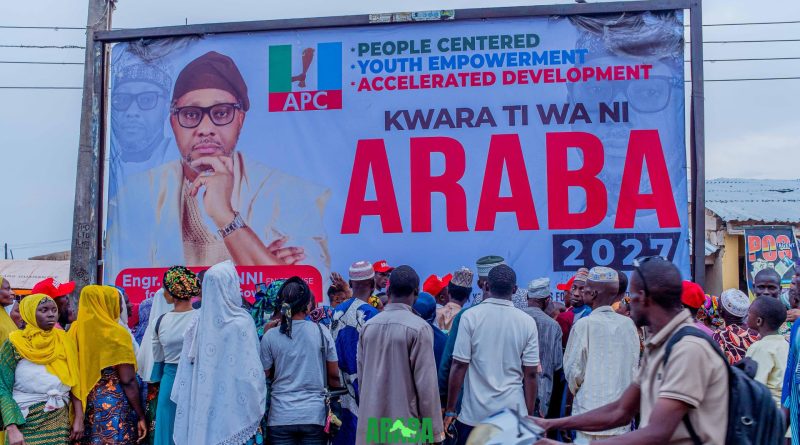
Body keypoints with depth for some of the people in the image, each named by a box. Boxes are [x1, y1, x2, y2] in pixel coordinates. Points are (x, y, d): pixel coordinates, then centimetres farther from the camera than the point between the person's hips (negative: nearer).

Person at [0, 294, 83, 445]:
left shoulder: (64, 340, 3)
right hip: (26, 423, -3)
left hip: (60, 421, 3)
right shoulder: (14, 344, -7)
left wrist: (79, 417, -1)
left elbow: (75, 383, 5)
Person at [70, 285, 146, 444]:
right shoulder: (116, 334, -12)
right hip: (114, 405, -6)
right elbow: (128, 381, -15)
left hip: (83, 405, 6)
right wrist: (141, 416, -9)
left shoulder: (76, 330, 4)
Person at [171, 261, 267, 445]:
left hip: (201, 408, 4)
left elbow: (186, 370, 6)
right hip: (232, 411, -4)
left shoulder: (198, 322, 2)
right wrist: (257, 409, -1)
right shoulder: (241, 323, -11)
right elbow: (251, 370, -12)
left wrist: (186, 408, 15)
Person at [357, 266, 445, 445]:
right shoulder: (419, 328, -12)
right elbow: (426, 385, -13)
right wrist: (435, 430, -6)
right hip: (404, 424, -5)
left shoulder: (369, 326, 4)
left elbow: (361, 375, 10)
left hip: (370, 422, 5)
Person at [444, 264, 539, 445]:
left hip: (474, 414, -1)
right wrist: (529, 416, 9)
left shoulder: (470, 316, -6)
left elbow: (459, 366, -7)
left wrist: (450, 410, 1)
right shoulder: (527, 322, -1)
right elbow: (530, 374, 0)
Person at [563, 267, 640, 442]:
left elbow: (573, 369, -8)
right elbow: (634, 365, 7)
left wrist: (575, 388, 12)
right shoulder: (628, 324, 0)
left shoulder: (584, 324, -12)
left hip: (591, 409, -4)